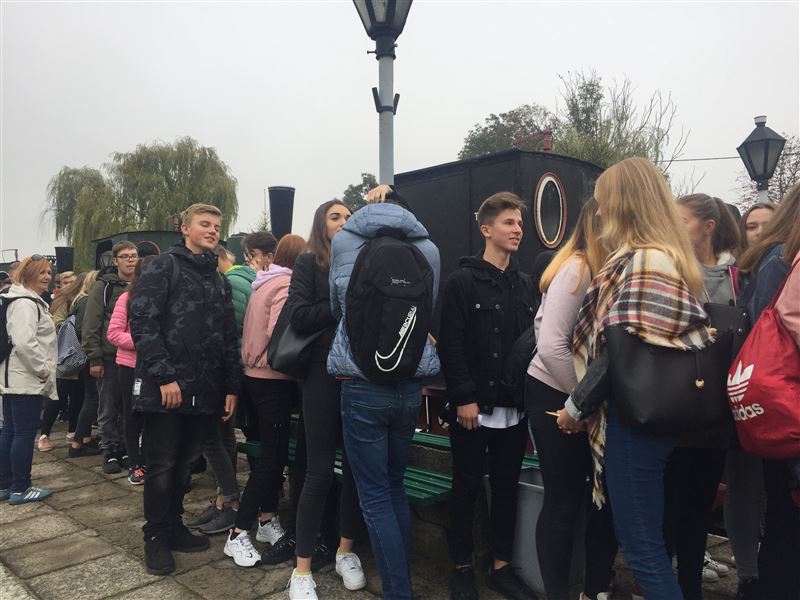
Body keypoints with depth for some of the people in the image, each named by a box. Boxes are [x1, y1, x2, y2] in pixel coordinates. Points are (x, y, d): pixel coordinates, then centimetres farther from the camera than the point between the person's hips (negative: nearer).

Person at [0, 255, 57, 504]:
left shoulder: (28, 300, 18)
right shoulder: (25, 303, -15)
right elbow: (24, 343, -25)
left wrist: (43, 371, 20)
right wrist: (44, 370, -16)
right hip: (26, 380, -11)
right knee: (25, 433, -4)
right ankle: (20, 488, 4)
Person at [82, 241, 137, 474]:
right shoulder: (103, 286, -2)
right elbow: (91, 324, -6)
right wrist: (94, 358, -11)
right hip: (110, 357, -3)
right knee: (109, 408, 5)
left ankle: (126, 450, 21)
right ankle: (110, 452, 16)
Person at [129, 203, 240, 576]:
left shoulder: (219, 280, 17)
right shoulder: (163, 266, -1)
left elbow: (228, 337, 16)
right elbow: (142, 322, -12)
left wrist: (231, 387, 9)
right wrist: (164, 376, -18)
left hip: (205, 391, 6)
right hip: (165, 388, -5)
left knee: (185, 464, 14)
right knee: (161, 465, 4)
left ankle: (173, 528, 29)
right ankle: (155, 538, 19)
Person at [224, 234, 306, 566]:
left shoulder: (264, 284, 14)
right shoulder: (286, 285, -15)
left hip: (257, 374, 10)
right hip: (274, 379, -9)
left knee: (274, 452, 16)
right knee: (272, 456, -4)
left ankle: (268, 520, 25)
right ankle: (238, 533, 0)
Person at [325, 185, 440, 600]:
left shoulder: (344, 243, 2)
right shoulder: (428, 250, 5)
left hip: (363, 385, -3)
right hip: (411, 384, 4)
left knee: (375, 495, 4)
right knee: (395, 487, 18)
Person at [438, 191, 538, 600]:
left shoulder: (525, 285, 12)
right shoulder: (463, 282, -7)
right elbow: (451, 345, -12)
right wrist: (464, 397, -17)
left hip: (514, 407, 6)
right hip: (473, 406, -5)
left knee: (507, 487, 14)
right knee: (467, 487, 7)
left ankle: (502, 566, 29)